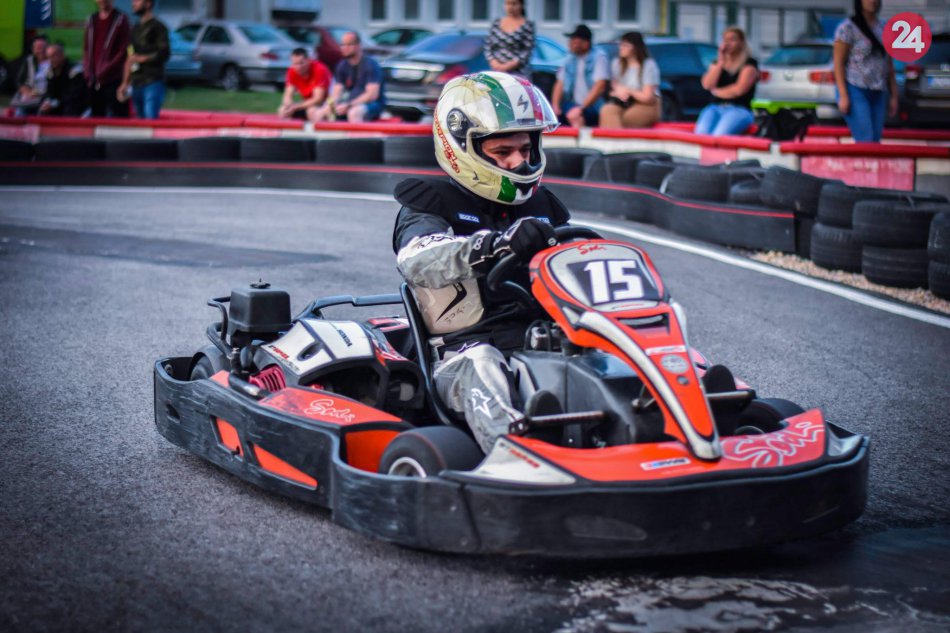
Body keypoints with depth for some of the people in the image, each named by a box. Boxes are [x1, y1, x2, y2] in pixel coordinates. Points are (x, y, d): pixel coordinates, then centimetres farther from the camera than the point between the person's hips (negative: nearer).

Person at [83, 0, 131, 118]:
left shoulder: (120, 20, -2)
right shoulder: (92, 20, 15)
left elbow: (124, 51, -7)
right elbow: (87, 49, 17)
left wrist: (105, 71, -11)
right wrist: (88, 72, 4)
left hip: (113, 80, -5)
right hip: (94, 81, 5)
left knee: (117, 115, -9)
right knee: (97, 116, 7)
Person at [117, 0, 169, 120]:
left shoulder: (157, 27, -1)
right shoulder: (135, 28, 20)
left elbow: (164, 53, -10)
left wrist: (141, 58, -10)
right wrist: (125, 83, 17)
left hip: (153, 83, -7)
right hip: (136, 83, 7)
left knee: (150, 119, -17)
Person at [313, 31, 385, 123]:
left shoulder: (370, 64, -12)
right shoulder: (342, 66, 8)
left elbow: (372, 94, -21)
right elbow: (337, 92, 6)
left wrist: (348, 106, -26)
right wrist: (331, 104, -19)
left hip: (372, 104, -7)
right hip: (350, 105, 7)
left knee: (354, 112, -40)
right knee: (319, 113, -7)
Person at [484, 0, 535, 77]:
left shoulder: (527, 25, 0)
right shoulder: (497, 23, 13)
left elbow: (527, 51, -7)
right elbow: (488, 47, 12)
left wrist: (508, 66, -14)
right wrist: (494, 63, -6)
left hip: (519, 74, -4)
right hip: (497, 73, 4)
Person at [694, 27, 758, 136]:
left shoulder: (749, 64, 5)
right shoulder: (717, 62, 20)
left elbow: (739, 89, -8)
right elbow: (707, 85, 4)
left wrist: (716, 91, 7)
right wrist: (720, 62, 0)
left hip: (740, 109, -4)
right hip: (715, 108, 4)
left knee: (719, 135, -35)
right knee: (701, 133, -30)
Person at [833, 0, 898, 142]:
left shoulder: (885, 30, 12)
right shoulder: (848, 27, -6)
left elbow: (889, 65, 15)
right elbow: (838, 62, -8)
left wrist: (894, 96, 11)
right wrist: (843, 96, -15)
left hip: (878, 93, 6)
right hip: (855, 90, -6)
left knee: (875, 140, 2)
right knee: (866, 141, -16)